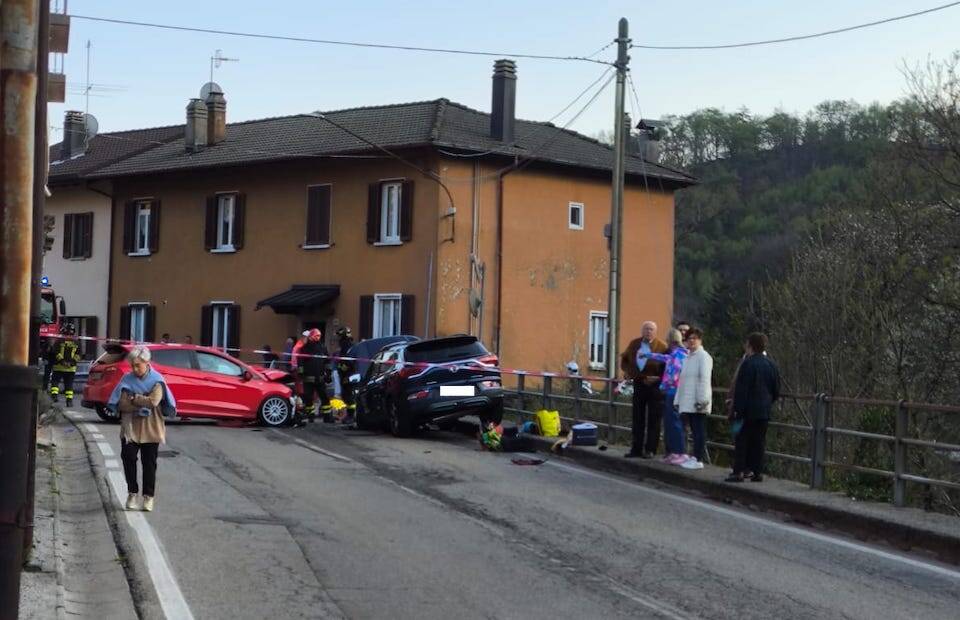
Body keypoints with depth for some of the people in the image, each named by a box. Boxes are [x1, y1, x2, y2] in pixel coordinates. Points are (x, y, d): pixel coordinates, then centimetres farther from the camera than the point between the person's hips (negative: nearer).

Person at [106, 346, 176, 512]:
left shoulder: (157, 380, -3)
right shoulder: (127, 379, 2)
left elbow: (153, 401, -19)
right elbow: (121, 404, -7)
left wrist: (133, 398, -11)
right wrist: (142, 404, -17)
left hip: (150, 429, -2)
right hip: (130, 428, 2)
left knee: (149, 463, 3)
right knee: (128, 459, -6)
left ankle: (149, 496, 12)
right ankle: (132, 493, 9)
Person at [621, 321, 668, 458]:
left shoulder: (661, 346, -7)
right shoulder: (634, 344, 8)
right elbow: (624, 359, 19)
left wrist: (659, 377, -19)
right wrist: (627, 371, 2)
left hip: (654, 386, -5)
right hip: (638, 385, 5)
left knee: (653, 420, 1)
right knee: (638, 419, 9)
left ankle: (650, 449, 5)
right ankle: (636, 448, 14)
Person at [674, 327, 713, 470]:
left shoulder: (703, 356, -7)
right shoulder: (689, 357, 19)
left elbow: (705, 379, -14)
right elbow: (682, 380, 20)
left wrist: (702, 400, -19)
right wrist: (678, 400, 18)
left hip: (697, 403, -8)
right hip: (687, 402, 8)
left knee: (699, 430, -5)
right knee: (694, 430, 10)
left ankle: (698, 460, -4)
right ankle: (695, 457, 14)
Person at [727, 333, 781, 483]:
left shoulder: (748, 364, -12)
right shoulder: (771, 365, 9)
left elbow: (741, 390, -15)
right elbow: (777, 391, 14)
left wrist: (737, 409, -13)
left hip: (748, 410, -6)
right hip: (764, 411, 6)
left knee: (742, 441, -2)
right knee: (759, 441, 9)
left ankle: (739, 471, -5)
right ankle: (758, 472, 9)